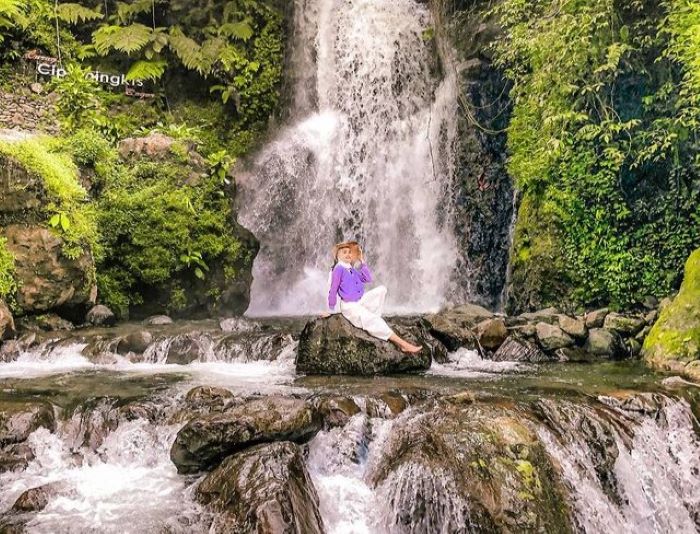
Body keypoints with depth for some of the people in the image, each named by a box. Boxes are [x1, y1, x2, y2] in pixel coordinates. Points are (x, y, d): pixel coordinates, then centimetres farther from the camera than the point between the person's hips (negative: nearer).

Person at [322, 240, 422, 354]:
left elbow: (368, 279, 13)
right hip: (349, 306, -9)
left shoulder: (352, 269, 12)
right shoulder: (338, 269, -12)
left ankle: (373, 319, -9)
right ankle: (401, 343, -30)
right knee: (370, 320, -25)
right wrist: (331, 309, -3)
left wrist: (362, 263, 8)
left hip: (361, 301, 9)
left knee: (381, 289, -1)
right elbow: (333, 289, -8)